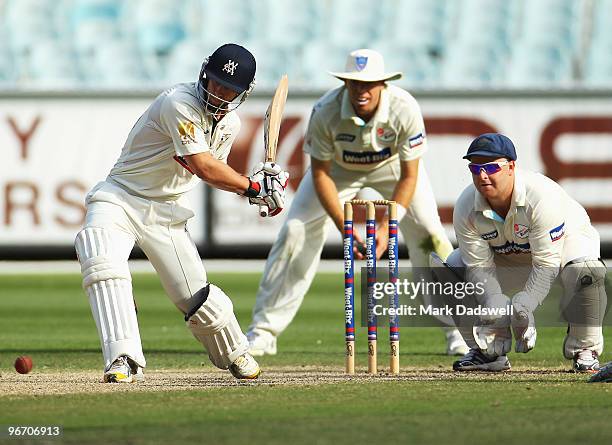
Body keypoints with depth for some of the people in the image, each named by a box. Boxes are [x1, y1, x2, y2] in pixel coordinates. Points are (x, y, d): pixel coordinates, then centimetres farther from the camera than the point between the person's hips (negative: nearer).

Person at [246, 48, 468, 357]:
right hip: (339, 168, 0)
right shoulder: (326, 112, -33)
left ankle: (458, 331, -3)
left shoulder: (405, 110, -34)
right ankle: (263, 331, -2)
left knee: (428, 236, -16)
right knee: (295, 233, -11)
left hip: (393, 166, 0)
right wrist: (345, 230, -31)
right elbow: (320, 174, -23)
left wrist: (386, 228, -34)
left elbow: (409, 176, -26)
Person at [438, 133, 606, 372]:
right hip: (506, 253, 5)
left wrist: (526, 302, -47)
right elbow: (479, 266, -19)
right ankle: (489, 351, 0)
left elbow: (547, 264, -35)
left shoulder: (543, 197, -38)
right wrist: (494, 302, -37)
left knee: (586, 271, -38)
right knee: (453, 268, -14)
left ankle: (584, 350, -17)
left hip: (566, 242, -5)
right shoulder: (465, 208, -24)